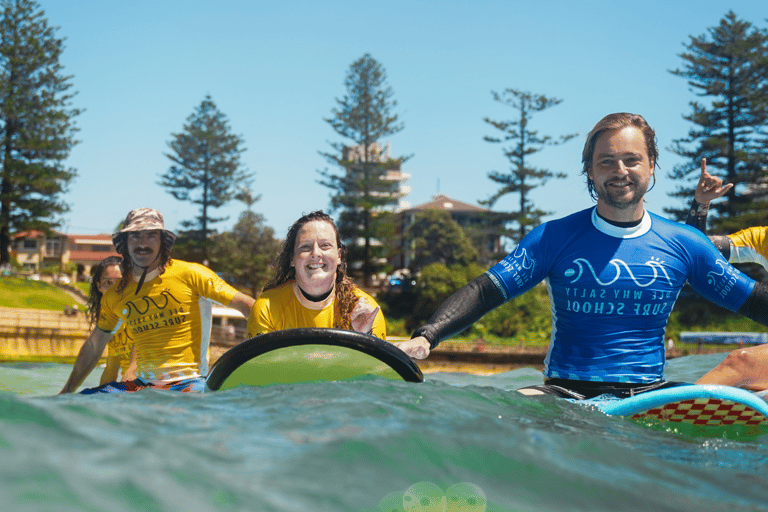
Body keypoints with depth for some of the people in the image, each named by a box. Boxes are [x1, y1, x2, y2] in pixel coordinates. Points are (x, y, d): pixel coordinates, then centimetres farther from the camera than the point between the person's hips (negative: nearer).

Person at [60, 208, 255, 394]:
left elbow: (245, 304, -1)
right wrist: (66, 392, 27)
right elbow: (94, 346, 24)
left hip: (188, 383, -5)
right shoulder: (114, 296, 12)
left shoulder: (190, 275, -2)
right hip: (142, 386, 5)